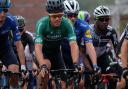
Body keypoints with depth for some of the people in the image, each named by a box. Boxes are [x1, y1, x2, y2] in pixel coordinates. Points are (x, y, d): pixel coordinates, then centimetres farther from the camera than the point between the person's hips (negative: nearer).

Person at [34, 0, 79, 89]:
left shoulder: (66, 24, -27)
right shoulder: (42, 24, -33)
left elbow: (73, 45, -36)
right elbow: (38, 47, -41)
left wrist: (75, 64, -51)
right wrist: (43, 66, -55)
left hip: (56, 51, 3)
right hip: (43, 51, -3)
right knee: (46, 68, -34)